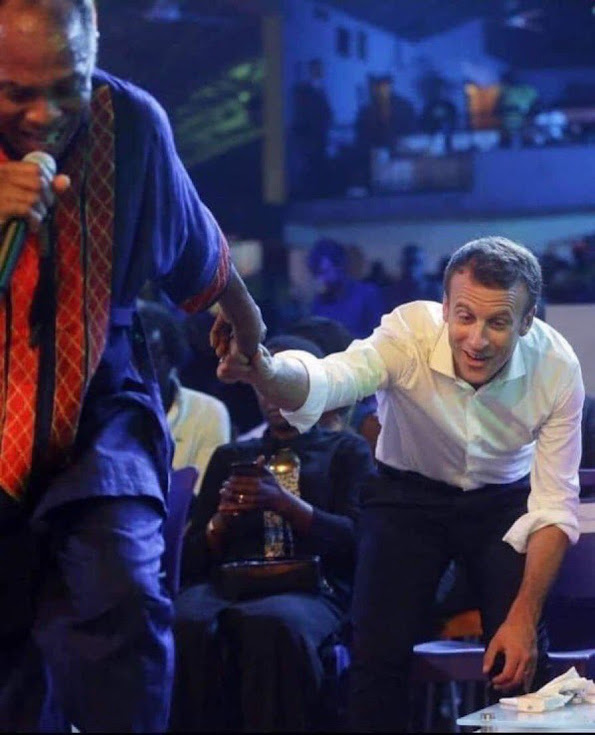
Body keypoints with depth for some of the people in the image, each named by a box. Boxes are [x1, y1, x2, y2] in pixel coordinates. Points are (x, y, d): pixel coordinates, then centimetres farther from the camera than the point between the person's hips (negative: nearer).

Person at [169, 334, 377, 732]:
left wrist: (286, 504, -9)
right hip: (228, 582, 3)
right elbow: (193, 558, 21)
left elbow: (356, 538, 4)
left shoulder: (347, 450, 21)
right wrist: (222, 518, -1)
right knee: (187, 624, -36)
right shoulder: (230, 457, 29)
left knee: (276, 623, -41)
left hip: (309, 587, -2)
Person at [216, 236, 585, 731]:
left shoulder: (558, 368, -25)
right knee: (380, 649, -13)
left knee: (520, 660, -14)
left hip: (502, 499, 1)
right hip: (410, 493, 0)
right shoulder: (411, 332, -30)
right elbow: (330, 378, -50)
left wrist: (525, 617, -22)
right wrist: (266, 372, -72)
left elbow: (555, 505, -16)